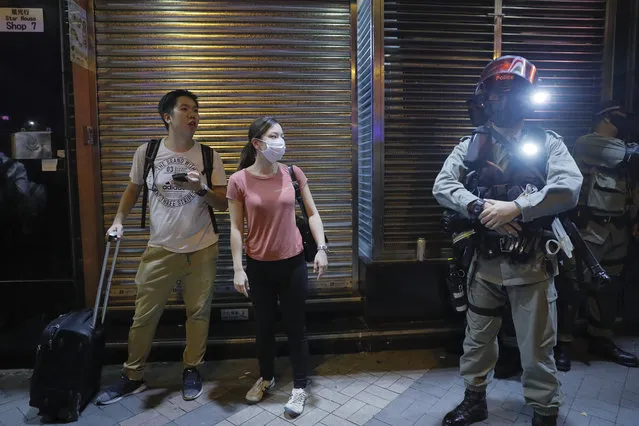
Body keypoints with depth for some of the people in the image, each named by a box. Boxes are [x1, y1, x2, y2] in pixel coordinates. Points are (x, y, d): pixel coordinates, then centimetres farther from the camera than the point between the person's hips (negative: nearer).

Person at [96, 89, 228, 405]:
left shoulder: (209, 156, -3)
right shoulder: (146, 152, -3)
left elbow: (223, 204, -2)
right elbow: (133, 189, 12)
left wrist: (201, 189, -20)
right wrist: (119, 220, 0)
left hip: (201, 250, 0)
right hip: (160, 249, 0)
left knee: (198, 313, 10)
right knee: (144, 315, 8)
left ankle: (191, 369, 31)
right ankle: (132, 377, 28)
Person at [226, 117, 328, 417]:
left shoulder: (293, 174, -4)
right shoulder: (238, 181, -8)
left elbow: (312, 214, 3)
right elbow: (236, 228, -4)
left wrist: (321, 249, -6)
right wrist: (238, 269, -6)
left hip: (293, 263, 0)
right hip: (258, 266, 0)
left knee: (296, 327, 9)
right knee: (264, 326, 17)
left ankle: (300, 388, 26)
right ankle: (266, 378, 41)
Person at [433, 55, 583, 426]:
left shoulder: (548, 144, -2)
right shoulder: (472, 145, 4)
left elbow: (568, 189, -17)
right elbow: (442, 186, -8)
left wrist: (514, 207, -24)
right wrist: (479, 207, -22)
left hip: (531, 265, -2)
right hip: (485, 262, 3)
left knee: (537, 350, 9)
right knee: (478, 339, 18)